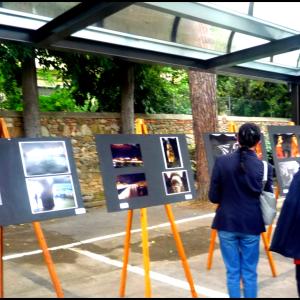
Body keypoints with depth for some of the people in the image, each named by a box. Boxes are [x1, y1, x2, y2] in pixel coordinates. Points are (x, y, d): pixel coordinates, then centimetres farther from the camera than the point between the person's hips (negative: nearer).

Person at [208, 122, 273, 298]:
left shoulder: (221, 162, -9)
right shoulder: (265, 167, -8)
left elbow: (213, 197, -5)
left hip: (227, 224, 0)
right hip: (251, 225, 0)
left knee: (232, 272, 12)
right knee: (250, 273, 14)